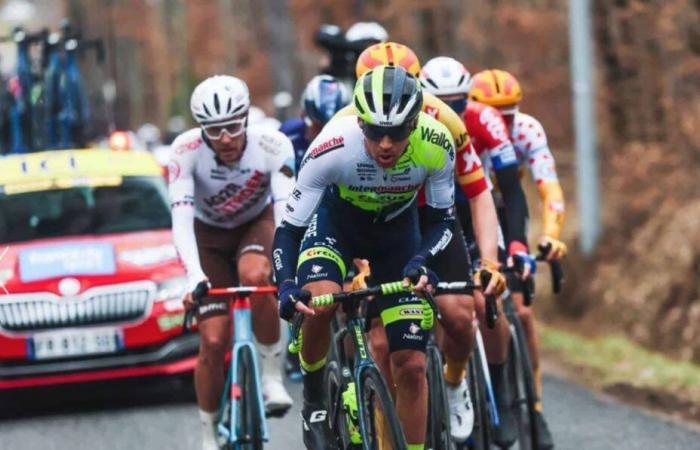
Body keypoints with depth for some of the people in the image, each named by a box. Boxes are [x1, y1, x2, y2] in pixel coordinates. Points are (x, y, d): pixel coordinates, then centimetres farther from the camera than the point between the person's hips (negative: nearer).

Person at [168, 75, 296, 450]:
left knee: (255, 276, -37)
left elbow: (286, 210, -39)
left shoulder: (272, 145, -30)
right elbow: (181, 218, -37)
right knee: (214, 341, -10)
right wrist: (194, 275, -53)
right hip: (209, 236, 1)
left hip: (257, 224, -1)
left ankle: (271, 375, -18)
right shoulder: (187, 150, -30)